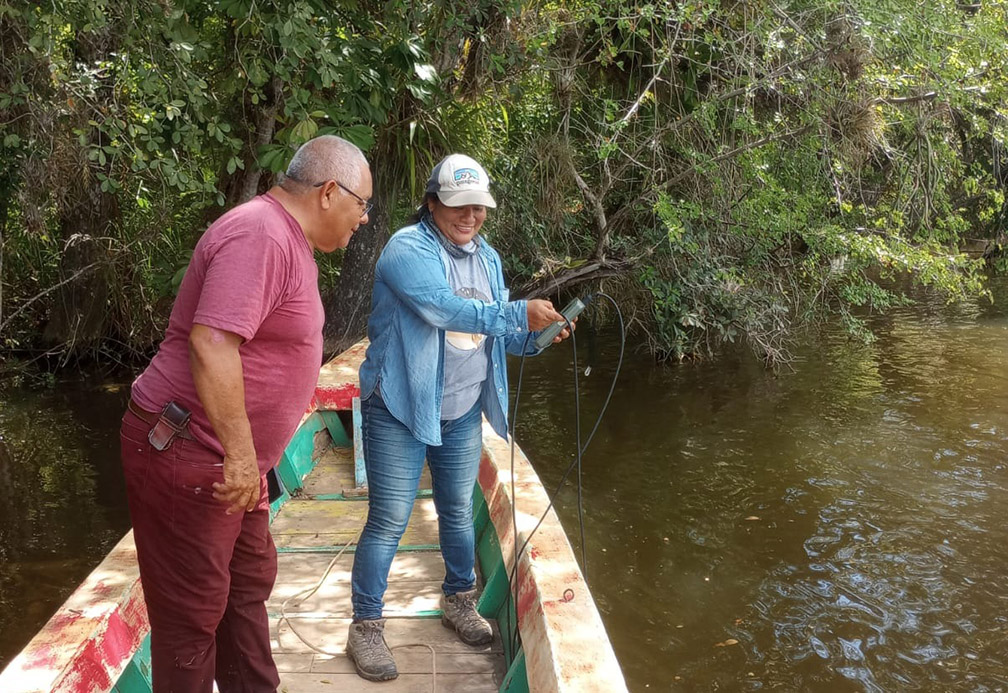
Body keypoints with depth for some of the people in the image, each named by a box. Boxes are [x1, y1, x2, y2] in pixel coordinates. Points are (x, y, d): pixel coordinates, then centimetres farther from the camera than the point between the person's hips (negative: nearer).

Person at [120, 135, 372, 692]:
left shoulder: (288, 240, 13)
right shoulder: (259, 236, -21)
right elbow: (210, 343, -31)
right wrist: (241, 455, -28)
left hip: (233, 459, 11)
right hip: (187, 457, -11)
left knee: (249, 584, 21)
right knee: (193, 612, 2)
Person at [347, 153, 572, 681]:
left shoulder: (486, 257, 9)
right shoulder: (407, 249, -15)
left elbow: (494, 333, 12)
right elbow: (446, 310, -29)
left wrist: (535, 338, -8)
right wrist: (519, 315, -32)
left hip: (463, 414, 7)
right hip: (400, 411, -7)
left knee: (459, 511, 19)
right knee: (388, 521, -1)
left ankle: (458, 600, 39)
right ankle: (365, 628, 12)